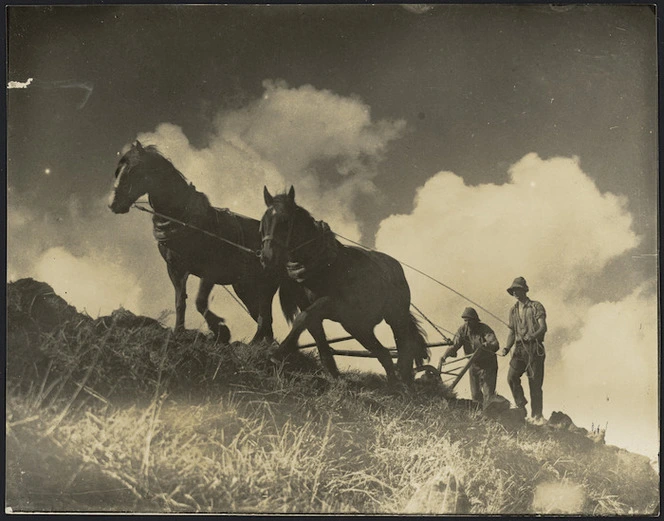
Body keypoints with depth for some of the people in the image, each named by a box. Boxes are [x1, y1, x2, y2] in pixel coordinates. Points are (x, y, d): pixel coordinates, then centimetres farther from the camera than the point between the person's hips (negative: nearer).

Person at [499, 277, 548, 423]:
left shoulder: (536, 307, 1)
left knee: (535, 382, -4)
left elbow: (543, 327, -9)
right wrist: (506, 348, 6)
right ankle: (521, 407, 2)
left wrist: (532, 336, -28)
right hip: (520, 348, 5)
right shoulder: (513, 310, 18)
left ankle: (537, 416, 3)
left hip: (535, 348, -4)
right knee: (512, 376, -14)